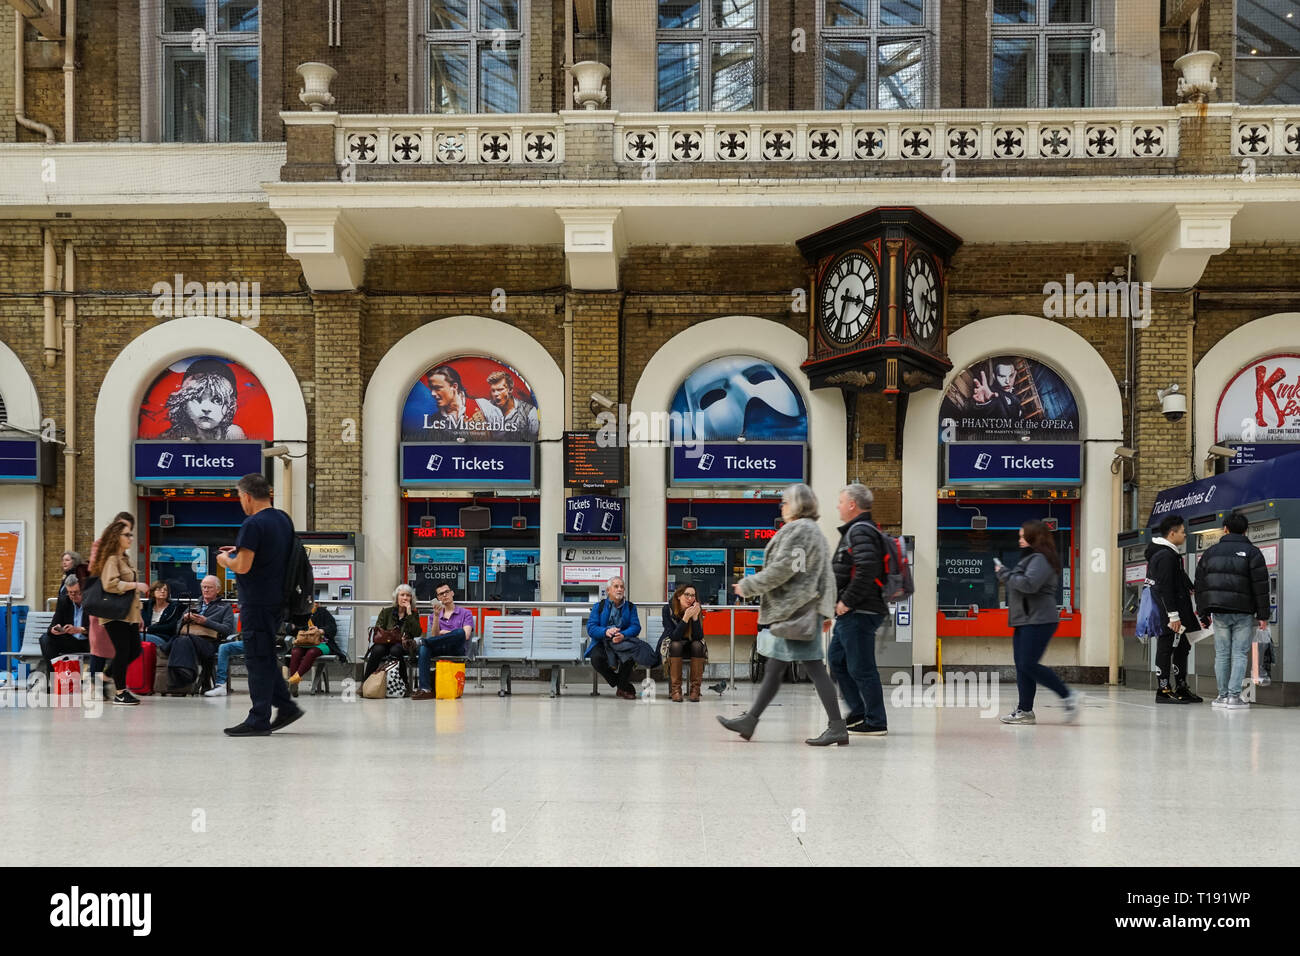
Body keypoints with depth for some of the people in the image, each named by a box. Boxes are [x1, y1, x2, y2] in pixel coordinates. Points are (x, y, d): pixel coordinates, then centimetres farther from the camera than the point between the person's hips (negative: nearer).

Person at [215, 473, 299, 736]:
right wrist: (241, 551, 19)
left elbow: (243, 566, -20)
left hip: (256, 602, -9)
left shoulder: (253, 525, -17)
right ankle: (285, 707, 17)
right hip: (278, 599, 9)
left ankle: (258, 721, 0)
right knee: (266, 656, 18)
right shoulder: (284, 519, 11)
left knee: (258, 659, -3)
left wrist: (226, 560, 0)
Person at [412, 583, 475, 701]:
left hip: (457, 651, -2)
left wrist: (444, 632, 7)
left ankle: (424, 641, -28)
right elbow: (434, 636, 5)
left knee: (460, 632, -35)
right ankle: (425, 689, -43)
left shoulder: (466, 613, 15)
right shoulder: (433, 616, 23)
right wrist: (436, 615, -6)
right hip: (440, 651, 2)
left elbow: (465, 635, 0)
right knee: (424, 647, -33)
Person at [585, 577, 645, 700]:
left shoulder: (630, 607, 13)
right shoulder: (599, 606, 9)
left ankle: (622, 688, -6)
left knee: (629, 656, -34)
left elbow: (636, 627, -1)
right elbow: (591, 628, -2)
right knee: (597, 658, -33)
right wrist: (606, 631, -24)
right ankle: (625, 686, -11)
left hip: (623, 641, 0)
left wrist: (623, 635, -23)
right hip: (602, 643, 0)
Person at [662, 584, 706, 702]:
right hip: (671, 647, -2)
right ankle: (675, 688, -30)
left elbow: (699, 637, -20)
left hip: (691, 647, 2)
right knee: (676, 645, -33)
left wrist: (695, 616, -32)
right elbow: (673, 637, -25)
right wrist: (686, 618, -35)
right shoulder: (668, 609, -17)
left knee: (697, 645, -29)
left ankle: (695, 688, -26)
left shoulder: (697, 610, -12)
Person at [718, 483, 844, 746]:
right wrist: (827, 612, 22)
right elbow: (828, 575, 21)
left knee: (814, 667, -10)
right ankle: (749, 720, 20)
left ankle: (837, 727, -9)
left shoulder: (797, 530, -12)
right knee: (773, 669, 13)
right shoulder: (815, 531, 20)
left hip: (794, 610, -11)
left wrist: (748, 586, -8)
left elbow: (781, 570, -18)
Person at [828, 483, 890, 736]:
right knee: (836, 660, 18)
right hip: (851, 613, 11)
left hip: (858, 613, -11)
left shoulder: (860, 532, -15)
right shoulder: (860, 530, 19)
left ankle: (876, 723, 2)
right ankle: (858, 712, 24)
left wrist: (847, 601, -22)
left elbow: (866, 570, -28)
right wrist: (843, 602, 17)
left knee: (860, 668, -5)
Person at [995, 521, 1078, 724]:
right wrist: (1006, 574, 5)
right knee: (1021, 665, 8)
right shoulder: (1029, 558, 22)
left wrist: (1005, 573, -13)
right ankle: (1025, 710, 11)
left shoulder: (1040, 559, -11)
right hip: (1025, 621, 11)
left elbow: (1029, 584, -24)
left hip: (1038, 621, -11)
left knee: (1028, 664, -14)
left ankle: (1068, 696, -5)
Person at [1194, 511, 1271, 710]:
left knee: (1221, 654, 8)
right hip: (1242, 612, -3)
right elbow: (1260, 586, -6)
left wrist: (1204, 614, 16)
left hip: (1218, 612, 3)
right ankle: (1234, 696, -7)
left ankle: (1223, 695, 10)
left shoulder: (1211, 551, 10)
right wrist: (1263, 615, -2)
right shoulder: (1252, 552, 0)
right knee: (1239, 653, -1)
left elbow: (1200, 584, 11)